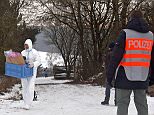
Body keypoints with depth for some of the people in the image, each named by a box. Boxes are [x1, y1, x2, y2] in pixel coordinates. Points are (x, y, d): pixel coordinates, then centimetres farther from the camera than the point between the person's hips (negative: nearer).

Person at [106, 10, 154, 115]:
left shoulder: (125, 33, -5)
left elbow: (116, 55, -8)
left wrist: (110, 74, -3)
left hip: (125, 76, -4)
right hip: (143, 78, 4)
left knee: (122, 103, 1)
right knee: (142, 104, 11)